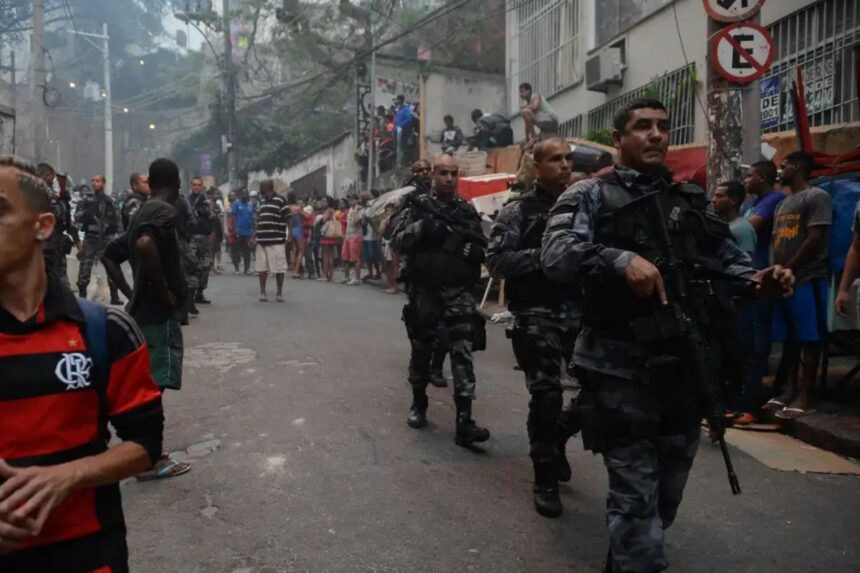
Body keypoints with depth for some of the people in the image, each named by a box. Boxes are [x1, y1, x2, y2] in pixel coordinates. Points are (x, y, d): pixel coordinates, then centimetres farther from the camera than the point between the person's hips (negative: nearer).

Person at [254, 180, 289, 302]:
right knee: (262, 268, 7)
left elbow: (288, 219, -5)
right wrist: (254, 236, 17)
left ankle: (279, 293, 10)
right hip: (261, 240, 7)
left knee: (279, 268, -1)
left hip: (276, 241, -6)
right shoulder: (261, 202, 19)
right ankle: (262, 292, 14)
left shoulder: (280, 200, -3)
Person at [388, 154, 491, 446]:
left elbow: (482, 247, 14)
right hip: (424, 292, -1)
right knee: (422, 350, 11)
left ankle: (464, 422, -8)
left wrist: (474, 249, -9)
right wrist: (422, 227, -23)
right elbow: (397, 240, -7)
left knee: (463, 352, -7)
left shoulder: (468, 210, 10)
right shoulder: (417, 206, 2)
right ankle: (418, 403, 32)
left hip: (460, 293, 1)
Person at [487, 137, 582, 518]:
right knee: (546, 395, -6)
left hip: (581, 311, 5)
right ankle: (545, 478, 11)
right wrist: (544, 255, -15)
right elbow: (496, 261, -9)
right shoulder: (518, 211, 0)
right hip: (537, 314, -5)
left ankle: (557, 440, 34)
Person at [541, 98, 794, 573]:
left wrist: (758, 281, -8)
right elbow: (557, 252, -19)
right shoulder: (590, 195, -3)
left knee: (669, 490, 21)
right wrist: (621, 260, -35)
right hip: (622, 368, -6)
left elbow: (727, 260, 14)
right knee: (636, 496, -3)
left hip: (689, 365, 6)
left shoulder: (691, 199, 14)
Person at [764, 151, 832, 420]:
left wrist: (787, 269, -11)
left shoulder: (817, 197, -4)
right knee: (789, 338, 9)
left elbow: (814, 240, -12)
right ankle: (789, 390, 14)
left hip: (807, 279, -8)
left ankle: (805, 396, -1)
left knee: (809, 338, -4)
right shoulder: (782, 204, 21)